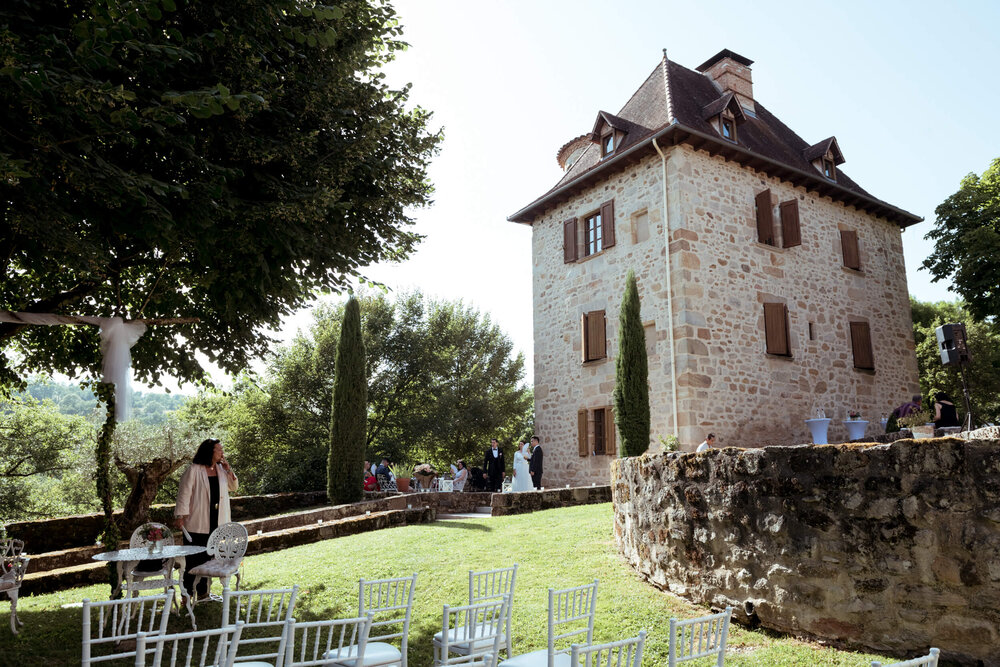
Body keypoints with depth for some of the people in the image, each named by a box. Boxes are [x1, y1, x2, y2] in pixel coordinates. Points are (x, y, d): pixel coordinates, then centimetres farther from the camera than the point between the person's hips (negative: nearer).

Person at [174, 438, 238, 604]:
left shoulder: (220, 469, 9)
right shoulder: (194, 470, -10)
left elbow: (234, 487, 16)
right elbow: (184, 493, -11)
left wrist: (228, 470, 2)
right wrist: (180, 516, -15)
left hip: (216, 522, 6)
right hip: (197, 522, -6)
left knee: (207, 558, 13)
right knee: (193, 558, -1)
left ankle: (202, 592, 23)